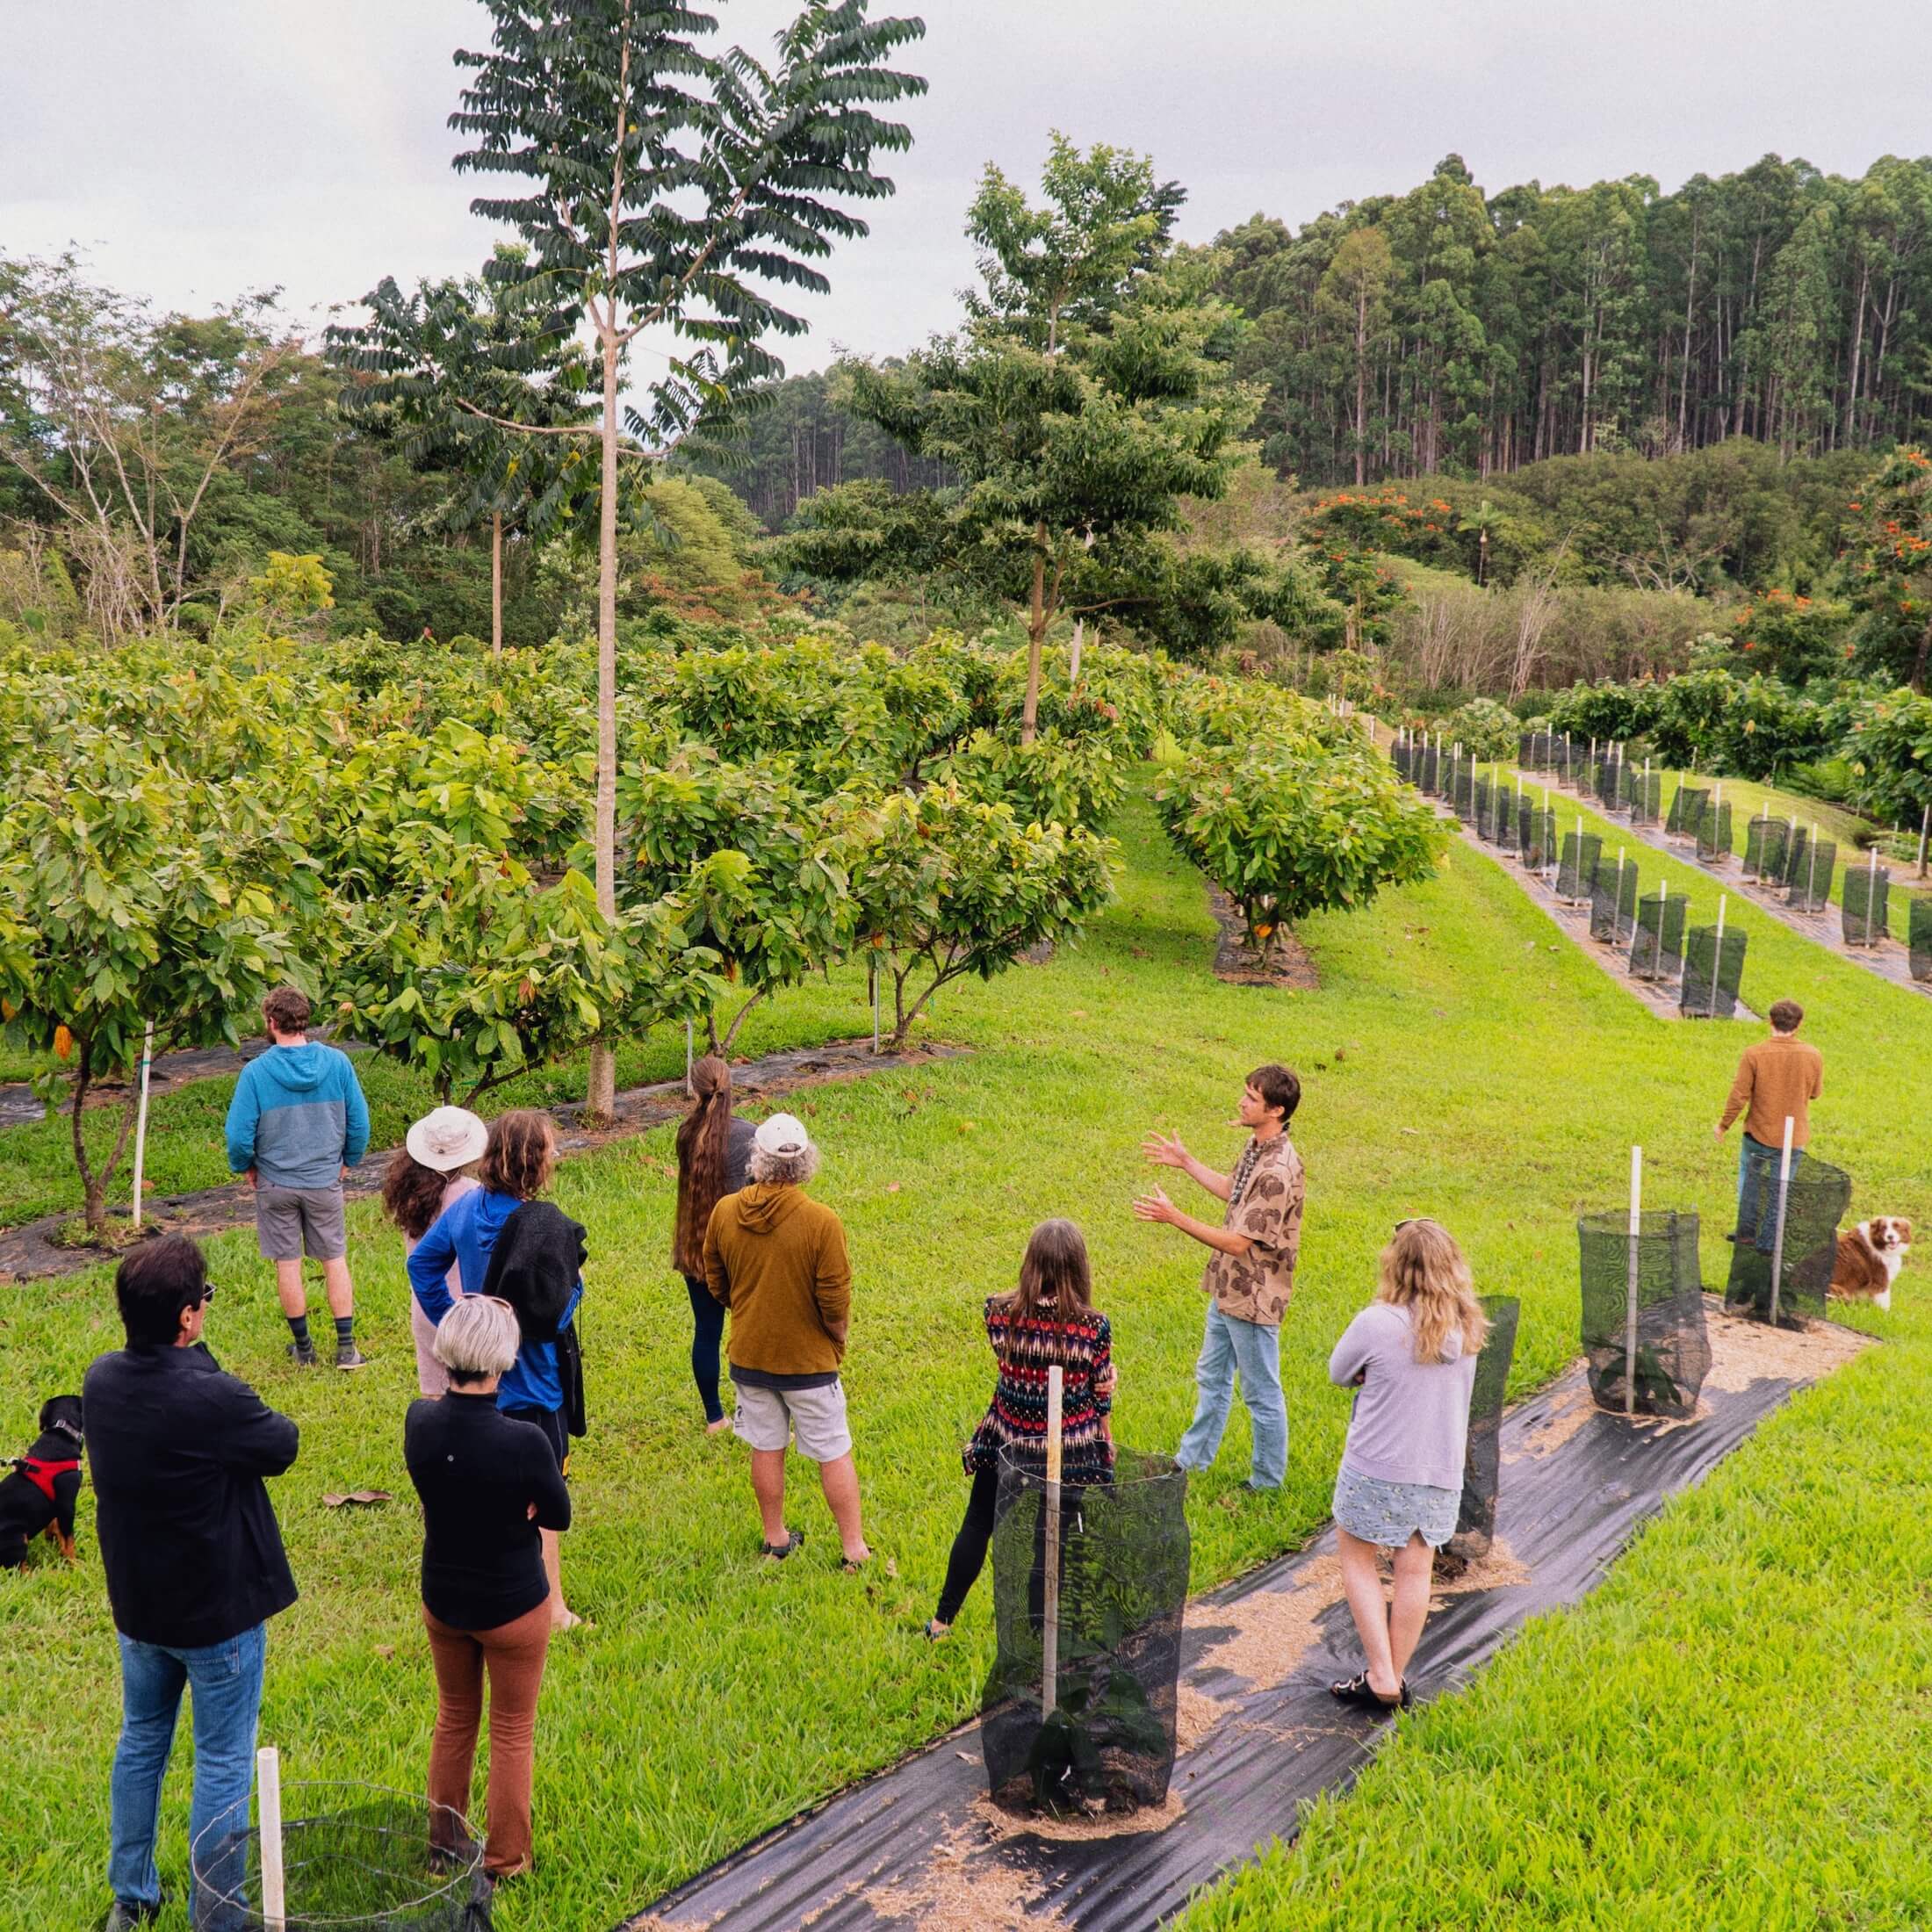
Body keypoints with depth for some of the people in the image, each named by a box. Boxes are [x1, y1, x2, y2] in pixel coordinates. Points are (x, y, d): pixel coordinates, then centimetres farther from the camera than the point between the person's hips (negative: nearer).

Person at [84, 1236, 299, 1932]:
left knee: (141, 1743, 24)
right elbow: (281, 1447, -13)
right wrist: (272, 1423, 5)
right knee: (222, 1763, 10)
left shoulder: (101, 1380, -10)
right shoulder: (213, 1399, -31)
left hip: (136, 1603, 7)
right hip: (218, 1613, -7)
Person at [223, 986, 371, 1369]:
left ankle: (303, 1348, 20)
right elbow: (359, 1122, -4)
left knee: (287, 1264, 11)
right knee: (335, 1260, 12)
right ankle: (346, 1348, 10)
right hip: (325, 1180, 1)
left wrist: (244, 1167, 8)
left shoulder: (256, 1071, -14)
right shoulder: (337, 1062, -9)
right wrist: (347, 1161, 11)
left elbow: (238, 1134, -11)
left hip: (275, 1183, -1)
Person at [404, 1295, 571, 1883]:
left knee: (454, 1718, 26)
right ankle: (504, 1860, 31)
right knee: (512, 1733, 17)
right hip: (513, 1608, -4)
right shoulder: (524, 1441, -31)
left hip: (441, 1600, 4)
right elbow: (559, 1516, -13)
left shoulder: (418, 1421, -17)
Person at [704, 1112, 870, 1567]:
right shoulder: (821, 1221, -21)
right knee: (834, 1453, 9)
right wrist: (838, 1339, 3)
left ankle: (775, 1538, 30)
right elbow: (835, 1301, -16)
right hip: (808, 1359, -3)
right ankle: (854, 1547, 16)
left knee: (766, 1448, 17)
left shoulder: (725, 1212, -9)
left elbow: (716, 1283, 6)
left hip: (748, 1355, 4)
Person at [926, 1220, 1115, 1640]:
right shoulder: (1093, 1326, -18)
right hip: (1072, 1453, -2)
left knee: (977, 1525, 20)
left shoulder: (1000, 1312, -14)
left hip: (1007, 1444, 2)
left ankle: (943, 1620, 30)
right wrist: (1106, 1447, 8)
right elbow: (1102, 1398, -8)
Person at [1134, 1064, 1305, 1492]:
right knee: (1212, 1376, 24)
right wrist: (1186, 1163, 20)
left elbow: (1239, 1242, -28)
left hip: (1254, 1298, -10)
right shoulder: (1256, 1145, 0)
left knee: (1261, 1393, 8)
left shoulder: (1278, 1172, -30)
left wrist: (1175, 1218, -27)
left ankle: (1268, 1480, 25)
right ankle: (1193, 1458, 41)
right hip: (1229, 1288, 10)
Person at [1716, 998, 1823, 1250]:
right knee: (1779, 1190, 13)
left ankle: (1747, 1230, 27)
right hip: (1794, 1136, 1)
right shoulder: (1813, 1056, -12)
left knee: (1750, 1181, 22)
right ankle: (1767, 1241, 20)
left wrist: (1724, 1125, 1)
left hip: (1759, 1132, -1)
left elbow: (1739, 1096, -13)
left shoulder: (1753, 1054, -18)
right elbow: (1815, 1093, 3)